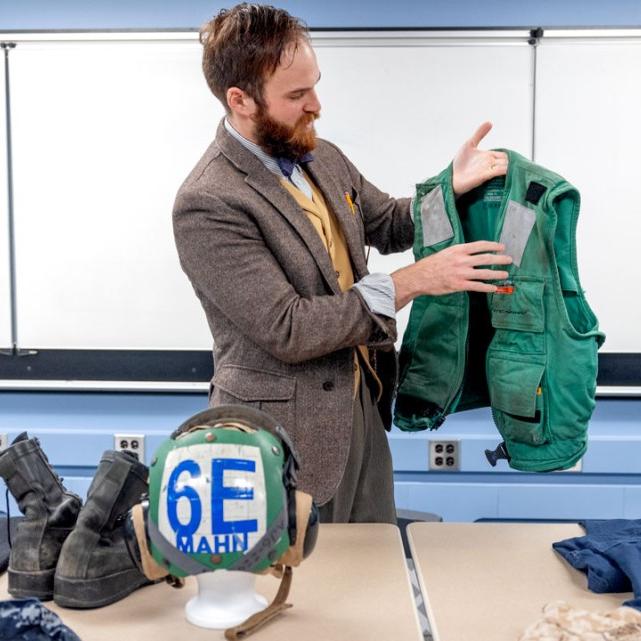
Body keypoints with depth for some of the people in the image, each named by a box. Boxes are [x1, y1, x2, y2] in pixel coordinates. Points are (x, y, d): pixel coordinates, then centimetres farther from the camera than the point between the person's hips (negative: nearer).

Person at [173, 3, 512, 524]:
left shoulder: (323, 158, 2)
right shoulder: (207, 204, -22)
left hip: (363, 408, 8)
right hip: (290, 434, -7)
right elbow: (288, 330, -25)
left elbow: (388, 224, 18)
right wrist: (409, 283, -24)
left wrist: (452, 186, -2)